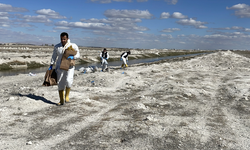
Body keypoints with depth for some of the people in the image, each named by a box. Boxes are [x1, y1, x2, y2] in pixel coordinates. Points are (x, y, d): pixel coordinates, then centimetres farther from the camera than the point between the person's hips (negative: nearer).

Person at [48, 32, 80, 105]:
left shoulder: (73, 46, -5)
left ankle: (67, 95, -1)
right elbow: (54, 56, 12)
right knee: (60, 84, 5)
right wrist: (51, 65, 9)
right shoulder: (57, 47, 2)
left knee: (68, 81, -26)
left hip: (69, 67, -3)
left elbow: (78, 55, -4)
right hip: (60, 67, 3)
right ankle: (61, 101, 19)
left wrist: (73, 57, -25)